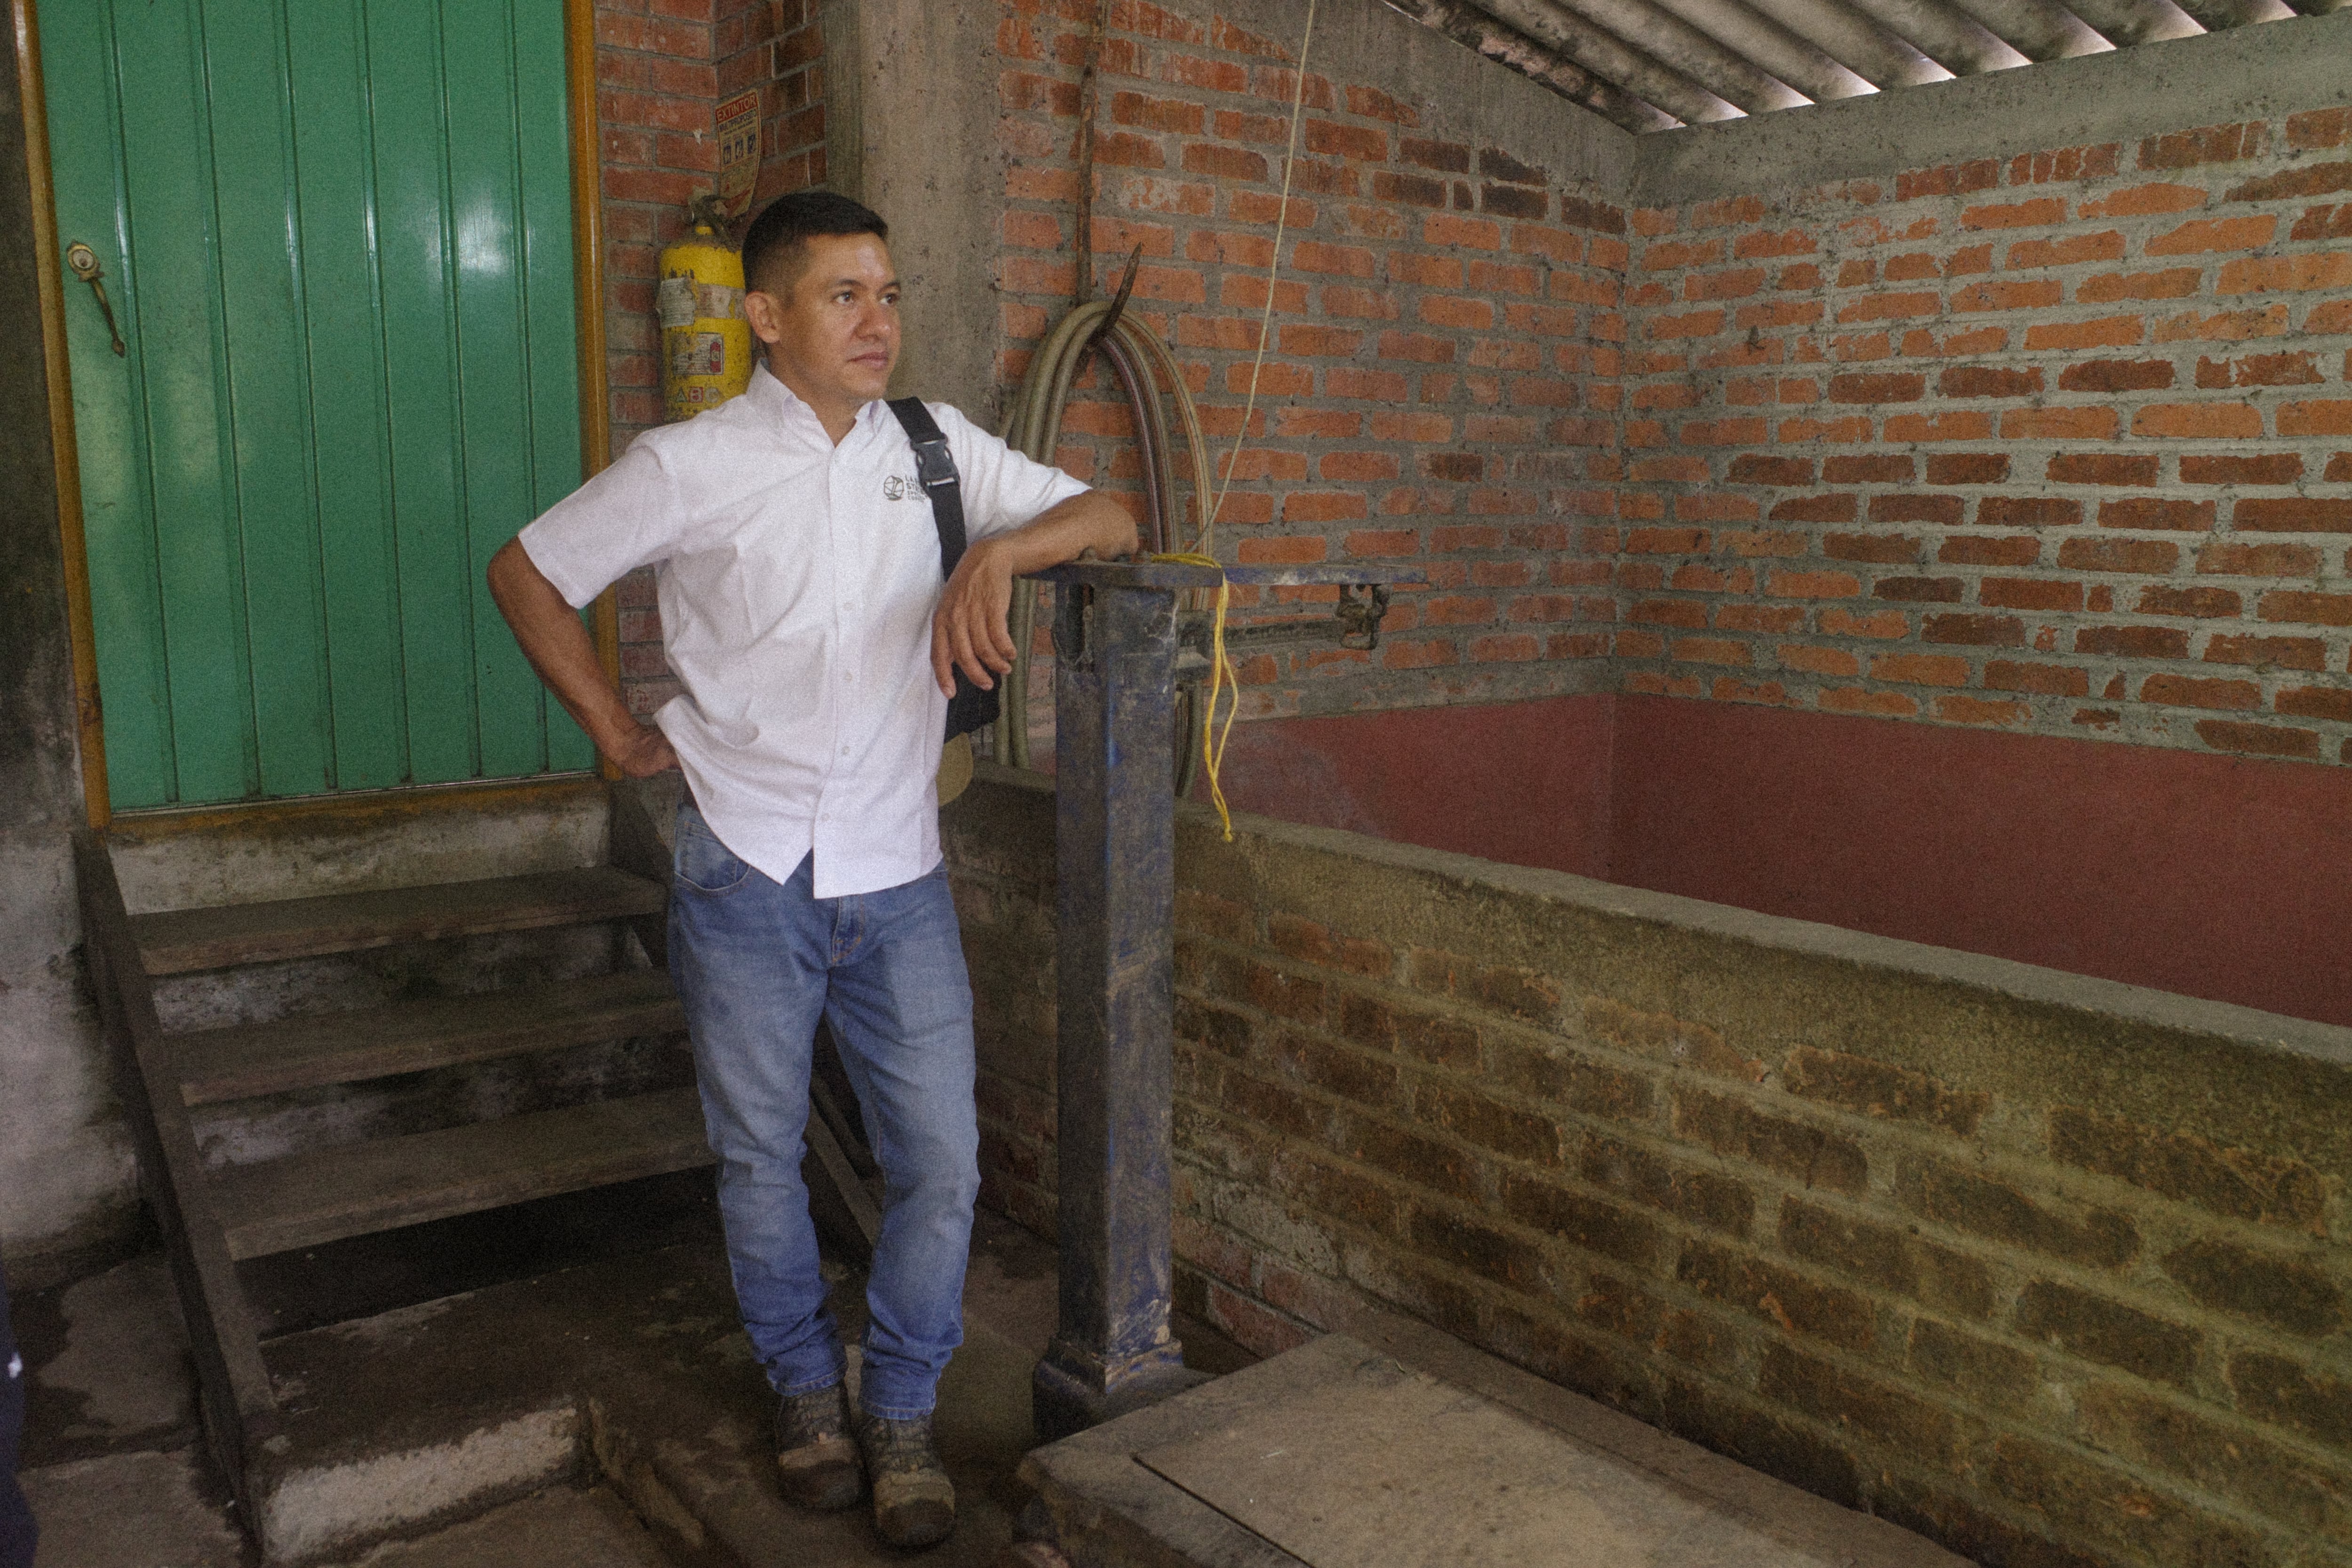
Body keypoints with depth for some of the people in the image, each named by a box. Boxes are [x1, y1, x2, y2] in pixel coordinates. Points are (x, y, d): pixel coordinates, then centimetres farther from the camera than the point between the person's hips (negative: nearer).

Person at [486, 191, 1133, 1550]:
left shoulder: (935, 446, 3)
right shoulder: (690, 467, -4)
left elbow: (1111, 520, 0)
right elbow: (529, 573, 7)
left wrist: (1001, 551, -19)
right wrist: (619, 732, 4)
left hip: (897, 877, 2)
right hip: (747, 876, -1)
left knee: (942, 1161, 0)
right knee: (762, 1158, 12)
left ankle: (902, 1412, 23)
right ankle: (807, 1389, 35)